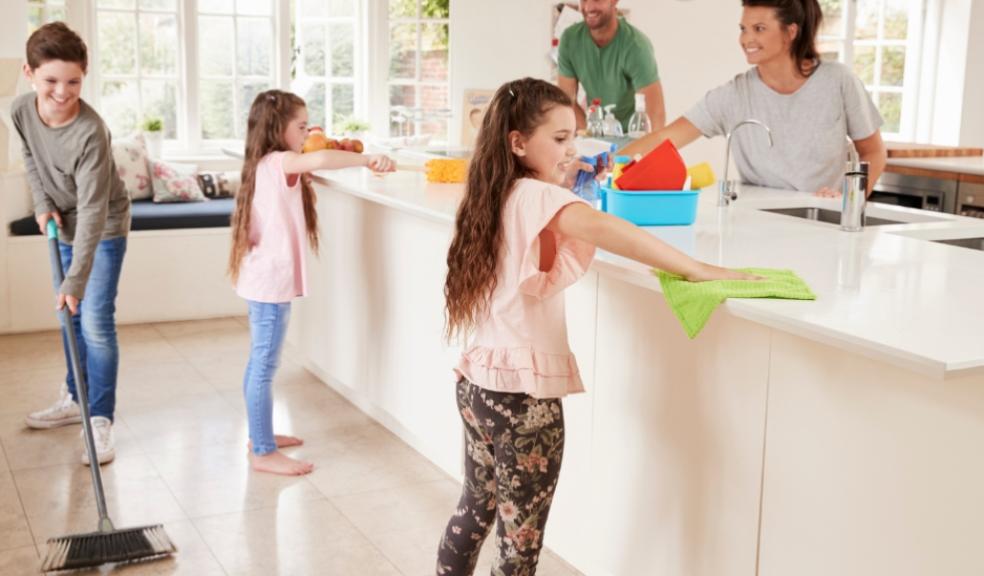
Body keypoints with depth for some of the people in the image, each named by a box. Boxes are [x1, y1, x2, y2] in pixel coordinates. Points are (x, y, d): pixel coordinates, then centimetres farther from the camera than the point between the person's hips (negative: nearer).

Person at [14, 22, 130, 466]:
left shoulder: (90, 131, -33)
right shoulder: (21, 110, -15)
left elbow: (93, 211, -34)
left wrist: (76, 280, -36)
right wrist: (42, 204, -4)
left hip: (104, 228, -6)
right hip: (64, 225, 6)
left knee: (96, 322, -9)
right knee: (69, 315, 16)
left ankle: (100, 420, -1)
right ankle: (75, 399, 32)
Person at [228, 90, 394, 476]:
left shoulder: (268, 164, 14)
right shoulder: (279, 162, -16)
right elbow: (319, 160, -34)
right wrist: (368, 160, -27)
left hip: (264, 279, 10)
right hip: (272, 282, -10)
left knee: (259, 364, 18)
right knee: (264, 368, -4)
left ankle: (260, 436, 29)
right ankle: (263, 452, 2)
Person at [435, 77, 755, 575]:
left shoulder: (497, 198, 8)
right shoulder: (535, 196, -18)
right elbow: (601, 228, -37)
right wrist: (697, 270, -37)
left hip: (478, 382, 9)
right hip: (523, 393, -9)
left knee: (477, 508, 25)